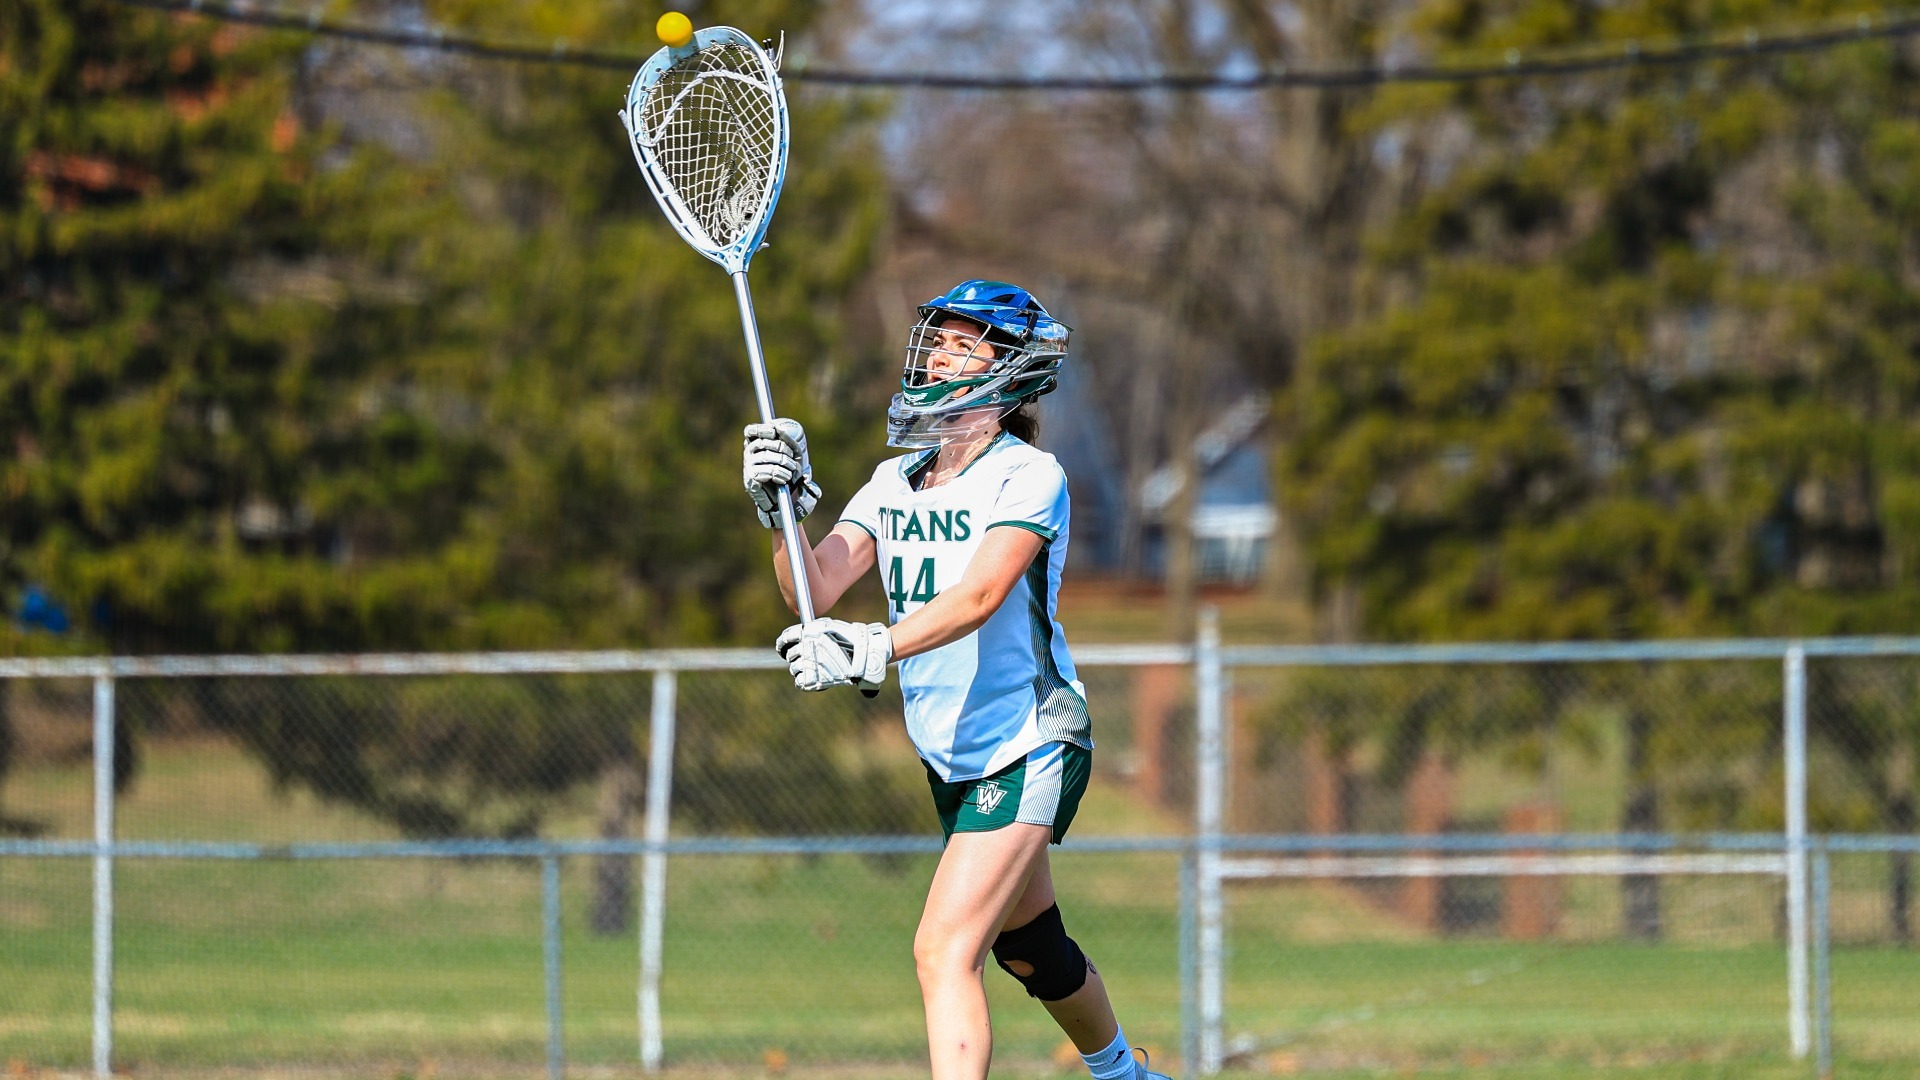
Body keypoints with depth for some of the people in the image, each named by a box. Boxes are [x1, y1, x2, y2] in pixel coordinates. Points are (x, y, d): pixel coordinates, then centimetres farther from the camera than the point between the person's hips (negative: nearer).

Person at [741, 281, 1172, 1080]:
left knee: (945, 950, -21)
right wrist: (783, 504, -26)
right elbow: (813, 588, -7)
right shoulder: (894, 483, 5)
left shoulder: (1028, 477, -15)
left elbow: (980, 594, -31)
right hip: (952, 758, 7)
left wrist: (871, 650, -46)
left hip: (1028, 748, -7)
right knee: (1030, 951, 22)